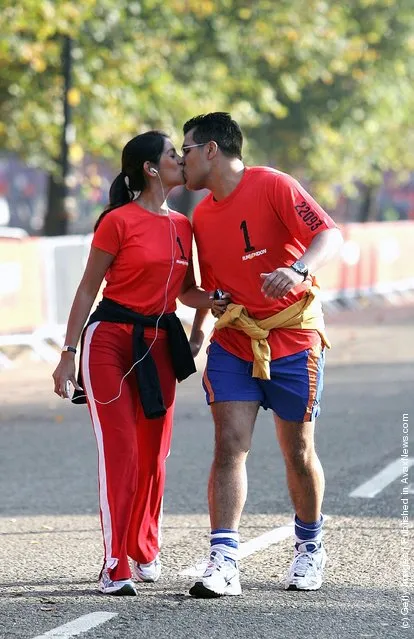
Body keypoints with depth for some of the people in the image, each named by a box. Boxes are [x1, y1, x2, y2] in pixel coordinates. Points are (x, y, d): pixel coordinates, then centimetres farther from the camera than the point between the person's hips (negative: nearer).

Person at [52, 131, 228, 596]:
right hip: (110, 340, -6)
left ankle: (144, 553, 25)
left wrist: (214, 301, -2)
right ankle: (114, 568, -10)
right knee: (119, 450, -11)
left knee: (154, 455, 8)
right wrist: (69, 353, -6)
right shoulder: (119, 221, -8)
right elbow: (87, 290, -4)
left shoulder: (183, 226, 10)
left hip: (159, 344, 6)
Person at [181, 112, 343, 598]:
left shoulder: (273, 186, -12)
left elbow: (330, 236, -22)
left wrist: (298, 270, -39)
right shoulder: (202, 217, 9)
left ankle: (310, 550, 27)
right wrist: (195, 337, 17)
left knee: (298, 453, 5)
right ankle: (223, 562, -16)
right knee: (229, 446, -10)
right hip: (233, 342, 4)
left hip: (293, 340, -4)